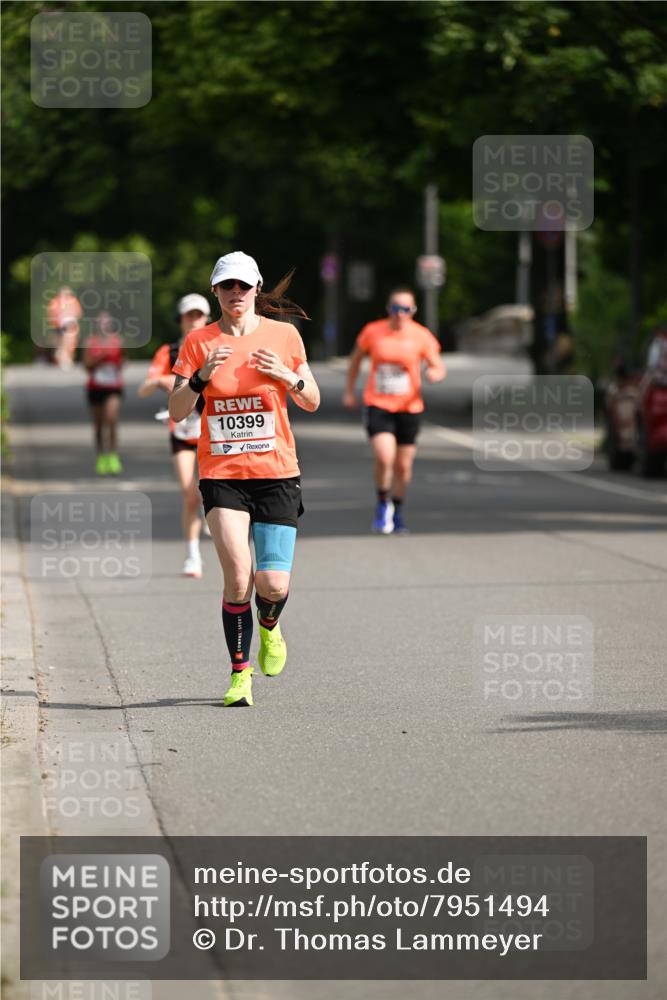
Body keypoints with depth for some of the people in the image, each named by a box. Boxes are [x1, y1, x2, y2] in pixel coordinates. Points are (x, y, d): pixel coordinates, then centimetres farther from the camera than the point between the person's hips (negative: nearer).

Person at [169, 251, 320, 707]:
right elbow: (177, 411, -3)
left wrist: (286, 376, -12)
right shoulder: (198, 341, 1)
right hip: (221, 476, 0)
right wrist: (202, 376, -20)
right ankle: (240, 672, 2)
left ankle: (270, 628, 30)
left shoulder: (284, 335, 2)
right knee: (238, 578, -14)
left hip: (277, 473, 0)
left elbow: (313, 402, 8)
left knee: (273, 584, -6)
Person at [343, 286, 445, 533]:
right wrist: (349, 390, 13)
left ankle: (397, 512, 30)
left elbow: (439, 367, 2)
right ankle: (383, 505, 4)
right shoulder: (373, 332, -3)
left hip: (409, 407, 1)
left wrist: (435, 373, -22)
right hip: (378, 405, -1)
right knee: (384, 457, -20)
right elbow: (356, 357, 14)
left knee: (403, 465, 8)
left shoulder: (420, 336, -4)